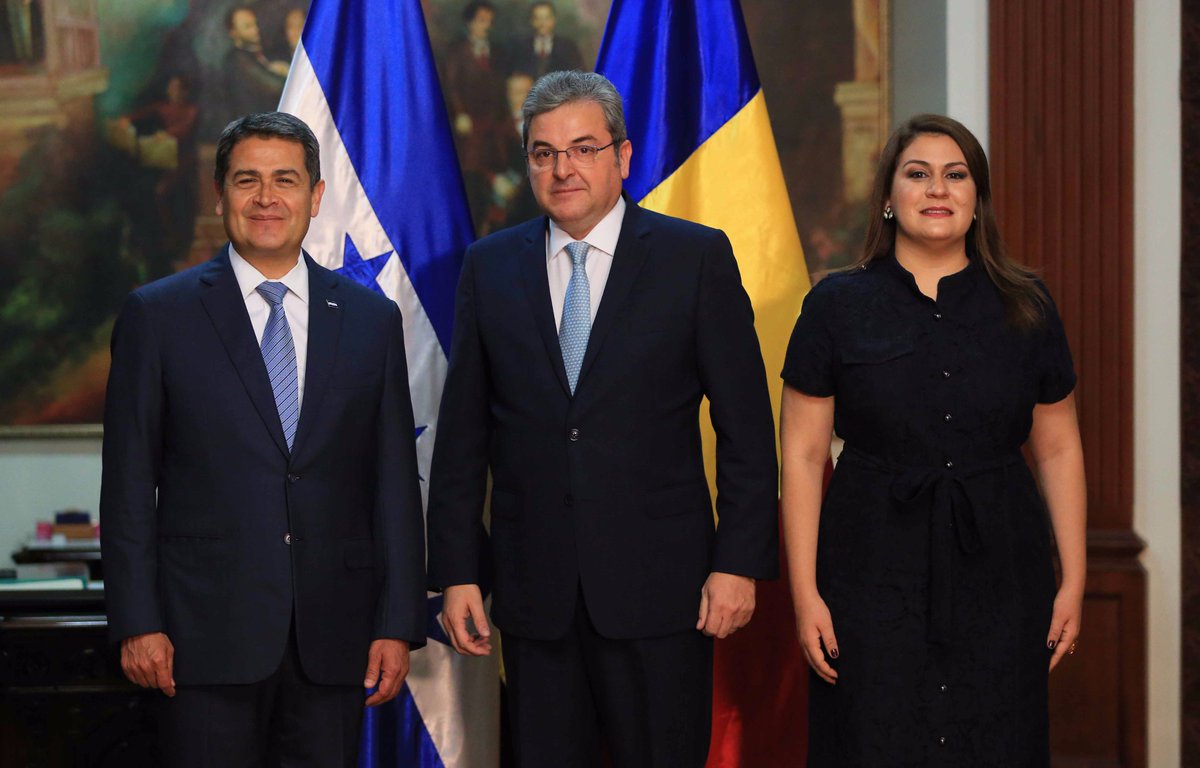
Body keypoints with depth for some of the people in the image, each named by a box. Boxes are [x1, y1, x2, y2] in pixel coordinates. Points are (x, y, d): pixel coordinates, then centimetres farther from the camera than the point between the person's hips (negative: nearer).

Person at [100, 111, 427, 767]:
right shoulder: (157, 315, 3)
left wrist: (399, 625, 3)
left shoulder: (372, 319, 9)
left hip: (331, 637, 2)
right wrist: (137, 622, -5)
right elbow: (129, 483, 1)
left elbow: (394, 483, 8)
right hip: (208, 633, -2)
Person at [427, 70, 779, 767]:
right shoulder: (491, 267, 8)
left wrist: (740, 561, -7)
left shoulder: (697, 257, 0)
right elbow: (463, 434, 9)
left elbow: (746, 426, -2)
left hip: (658, 585, -2)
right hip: (535, 591, 3)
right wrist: (458, 573, 4)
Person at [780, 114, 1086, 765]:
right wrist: (805, 592, -5)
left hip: (998, 571, 2)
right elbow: (803, 455, 0)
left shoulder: (1025, 307, 6)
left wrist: (1073, 580, 3)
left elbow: (1058, 449, 8)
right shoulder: (838, 305, 1)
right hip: (875, 573, -1)